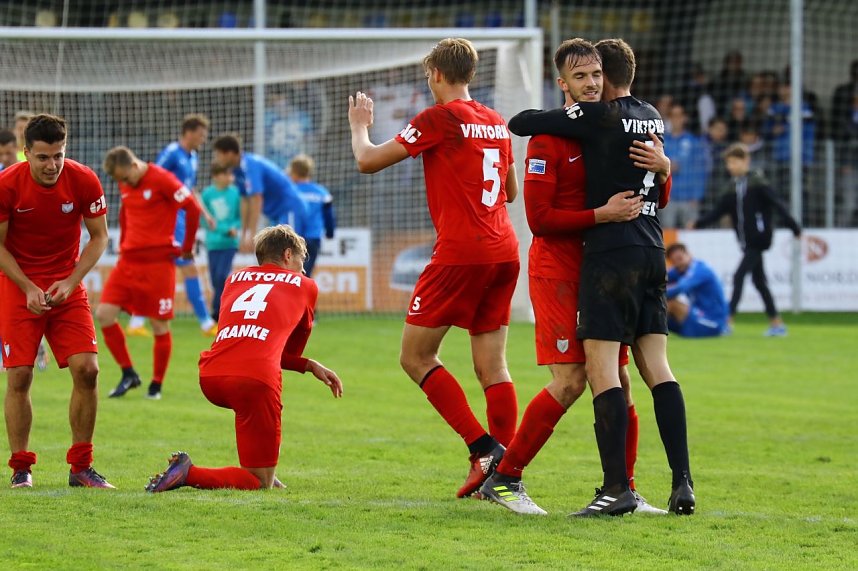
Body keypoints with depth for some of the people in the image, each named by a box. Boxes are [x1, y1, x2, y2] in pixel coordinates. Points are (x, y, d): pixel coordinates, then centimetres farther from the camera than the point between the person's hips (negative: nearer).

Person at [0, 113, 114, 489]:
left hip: (68, 286, 1)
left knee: (86, 369, -10)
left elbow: (99, 237, -1)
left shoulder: (84, 181, -12)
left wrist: (70, 282, -13)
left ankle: (81, 467, 1)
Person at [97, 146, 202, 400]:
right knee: (104, 314, -5)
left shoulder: (162, 179, -12)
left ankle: (156, 385, 12)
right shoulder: (125, 185, 9)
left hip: (158, 262, -6)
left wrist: (187, 247, -4)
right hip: (129, 261, 6)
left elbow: (192, 208, -12)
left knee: (159, 326, -1)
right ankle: (128, 374, 7)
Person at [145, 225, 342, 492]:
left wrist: (310, 366, 34)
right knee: (260, 483, 3)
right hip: (255, 377, -5)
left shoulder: (235, 278, 29)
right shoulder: (305, 285, 20)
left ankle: (265, 472, 30)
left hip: (210, 377, 5)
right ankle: (189, 474, -19)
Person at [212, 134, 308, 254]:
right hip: (277, 216, 10)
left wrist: (251, 236, -28)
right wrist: (243, 235, 14)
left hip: (291, 210, -10)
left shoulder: (249, 165, -20)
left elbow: (257, 202, -26)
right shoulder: (238, 170, 8)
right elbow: (246, 203, 15)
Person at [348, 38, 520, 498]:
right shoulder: (496, 123, 14)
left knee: (415, 357, 1)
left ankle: (484, 448, -10)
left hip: (460, 253, -7)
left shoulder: (439, 118, -7)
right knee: (492, 366, 7)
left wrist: (359, 126, 16)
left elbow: (367, 161, -4)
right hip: (503, 251, 7)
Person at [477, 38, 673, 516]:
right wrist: (601, 215, -22)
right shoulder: (550, 138, -9)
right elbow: (539, 218, -13)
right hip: (558, 269, -6)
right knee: (570, 381, -12)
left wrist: (662, 167, -7)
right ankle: (504, 478, -3)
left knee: (618, 378, 3)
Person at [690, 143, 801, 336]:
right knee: (759, 280, 10)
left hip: (758, 239, -8)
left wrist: (795, 229, -15)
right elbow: (718, 211, 9)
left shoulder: (758, 183, -10)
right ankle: (776, 323, 15)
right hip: (746, 242, 8)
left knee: (739, 276, -12)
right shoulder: (733, 189, 10)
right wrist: (698, 223, -5)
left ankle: (728, 320, -14)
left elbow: (778, 206, -12)